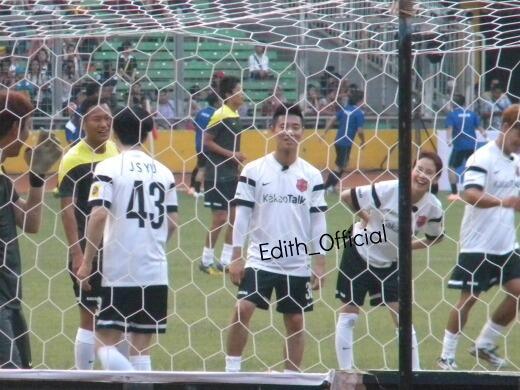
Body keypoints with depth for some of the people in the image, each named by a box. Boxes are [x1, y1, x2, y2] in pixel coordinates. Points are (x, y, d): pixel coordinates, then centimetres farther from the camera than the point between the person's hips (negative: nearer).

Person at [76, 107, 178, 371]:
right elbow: (172, 222, 10)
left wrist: (87, 262, -7)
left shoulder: (108, 168, -7)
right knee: (141, 349, 10)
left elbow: (99, 215, -16)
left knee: (106, 344, 0)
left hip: (119, 272, -5)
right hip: (156, 272, 5)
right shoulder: (163, 172, 8)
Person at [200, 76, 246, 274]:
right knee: (220, 217, -5)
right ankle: (207, 261, 7)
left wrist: (237, 159, 16)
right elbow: (206, 141, -17)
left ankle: (226, 260, 15)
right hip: (217, 176, -8)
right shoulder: (220, 115, -15)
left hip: (231, 175, 8)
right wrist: (231, 154, -18)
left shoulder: (235, 116, 10)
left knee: (235, 217, 7)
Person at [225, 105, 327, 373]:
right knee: (242, 309, -14)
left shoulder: (312, 175, 2)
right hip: (260, 259, -2)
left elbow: (318, 221, 5)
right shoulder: (254, 171, -3)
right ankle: (231, 371, -5)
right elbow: (242, 215, -2)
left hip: (298, 265, 2)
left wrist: (320, 263, 1)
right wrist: (236, 257, -7)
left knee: (295, 321, 6)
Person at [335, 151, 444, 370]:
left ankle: (414, 371, 6)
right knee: (348, 315, 0)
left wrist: (409, 245, -7)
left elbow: (434, 237, 6)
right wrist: (365, 218, -5)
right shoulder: (389, 190, -26)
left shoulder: (433, 208, -14)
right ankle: (345, 373, 7)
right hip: (359, 255, -3)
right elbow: (346, 196, -17)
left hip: (391, 264, 3)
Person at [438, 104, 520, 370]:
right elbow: (471, 194, -30)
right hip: (477, 245, -7)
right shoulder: (483, 158, -15)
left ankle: (485, 345, 16)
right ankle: (447, 356, 9)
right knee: (469, 298, -3)